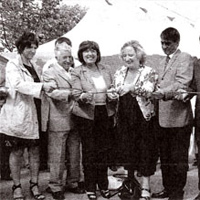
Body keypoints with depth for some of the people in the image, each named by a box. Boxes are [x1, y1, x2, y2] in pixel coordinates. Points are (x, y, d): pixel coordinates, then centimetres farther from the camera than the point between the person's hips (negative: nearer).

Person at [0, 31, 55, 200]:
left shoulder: (34, 67, 16)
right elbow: (19, 85, -21)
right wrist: (42, 86, -28)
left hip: (34, 114, 6)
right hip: (18, 115, -6)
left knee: (35, 150, 7)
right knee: (17, 151, 4)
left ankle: (34, 185, 18)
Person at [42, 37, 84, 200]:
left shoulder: (74, 71, 13)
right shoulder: (49, 71, -4)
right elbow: (53, 92, -19)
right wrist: (72, 94, -27)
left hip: (74, 119, 6)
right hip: (58, 121, -5)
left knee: (75, 154, 13)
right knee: (57, 156, 2)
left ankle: (73, 183, 27)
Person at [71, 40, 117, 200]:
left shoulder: (105, 70, 10)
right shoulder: (77, 72, -1)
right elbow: (76, 94, -8)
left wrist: (113, 95, -5)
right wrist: (84, 96, -29)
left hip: (105, 113, 4)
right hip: (86, 115, -3)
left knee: (104, 149, 9)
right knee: (89, 150, 2)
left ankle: (103, 185, 24)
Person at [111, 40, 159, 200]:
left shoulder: (149, 72, -5)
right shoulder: (119, 73, 10)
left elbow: (148, 91, -20)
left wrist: (132, 87, -25)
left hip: (143, 116, -4)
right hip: (125, 117, 5)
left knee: (145, 151, 0)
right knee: (126, 150, 10)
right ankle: (130, 184, 27)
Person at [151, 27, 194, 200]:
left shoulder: (185, 58, -5)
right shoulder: (163, 62, 18)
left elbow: (182, 84, -19)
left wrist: (163, 92, -31)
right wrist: (150, 91, 6)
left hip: (179, 117, -7)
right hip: (163, 117, 7)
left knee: (178, 158, 3)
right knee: (165, 157, 14)